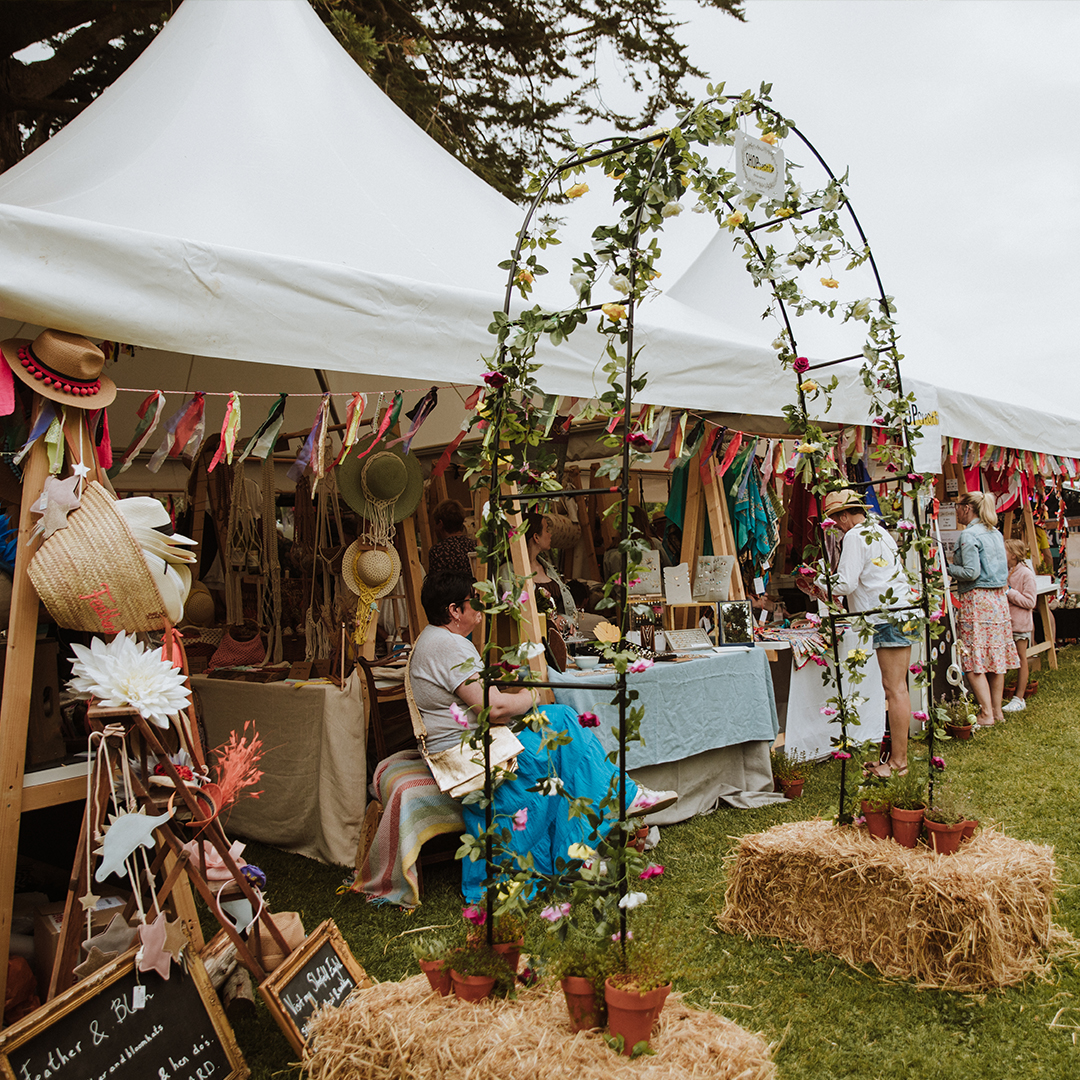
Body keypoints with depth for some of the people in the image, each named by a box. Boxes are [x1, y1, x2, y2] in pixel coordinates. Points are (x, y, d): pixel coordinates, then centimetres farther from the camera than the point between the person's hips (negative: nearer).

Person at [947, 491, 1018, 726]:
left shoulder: (969, 535, -13)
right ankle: (997, 709, 18)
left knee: (974, 662, -4)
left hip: (976, 600, -9)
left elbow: (971, 572, -19)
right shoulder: (996, 533, 13)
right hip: (998, 598, 9)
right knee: (996, 656, 12)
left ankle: (986, 714, -5)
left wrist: (946, 568, -6)